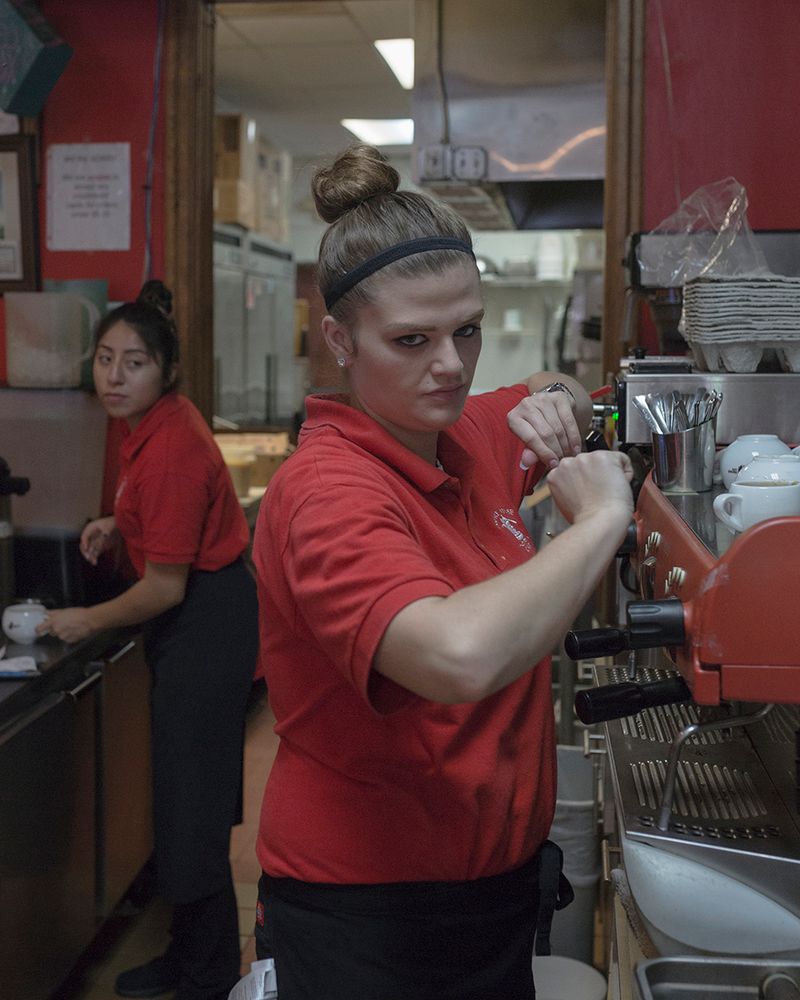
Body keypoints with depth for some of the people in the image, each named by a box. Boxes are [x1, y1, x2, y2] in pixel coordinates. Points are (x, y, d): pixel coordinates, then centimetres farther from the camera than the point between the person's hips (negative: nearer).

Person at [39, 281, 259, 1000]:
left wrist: (89, 621, -7)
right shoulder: (160, 421, 3)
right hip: (199, 616, 10)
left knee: (192, 809, 0)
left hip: (207, 623, -10)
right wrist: (120, 525, 8)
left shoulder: (170, 450, -25)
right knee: (187, 799, 18)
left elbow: (165, 588, -21)